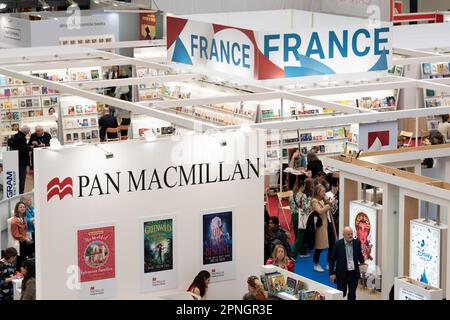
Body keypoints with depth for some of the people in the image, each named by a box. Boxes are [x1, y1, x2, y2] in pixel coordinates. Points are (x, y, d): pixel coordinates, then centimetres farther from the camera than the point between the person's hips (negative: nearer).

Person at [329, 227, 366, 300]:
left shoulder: (357, 243, 1)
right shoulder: (338, 244, -7)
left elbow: (360, 255, 14)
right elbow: (332, 259, -3)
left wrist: (362, 262, -5)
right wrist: (331, 273, -7)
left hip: (354, 273, 2)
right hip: (342, 274, -2)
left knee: (352, 294, 3)